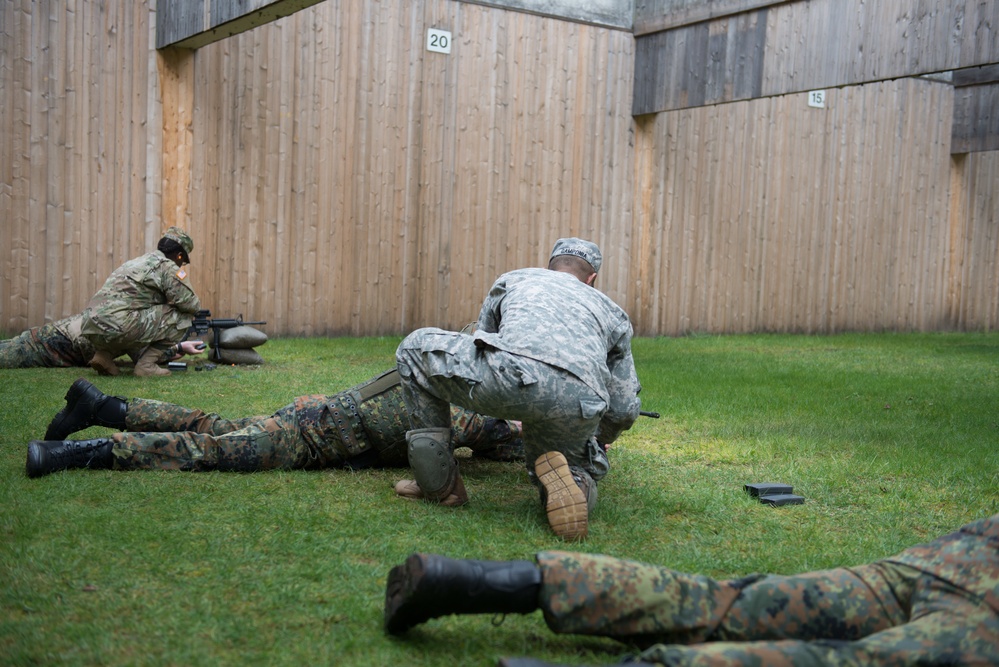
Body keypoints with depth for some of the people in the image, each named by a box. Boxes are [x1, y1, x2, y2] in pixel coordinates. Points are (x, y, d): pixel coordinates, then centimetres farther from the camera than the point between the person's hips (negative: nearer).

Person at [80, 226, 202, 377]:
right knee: (182, 316, 3)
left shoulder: (137, 262, 30)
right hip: (118, 329, -9)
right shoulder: (167, 266, 2)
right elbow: (191, 305, -2)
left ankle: (104, 354, 16)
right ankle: (147, 365, 0)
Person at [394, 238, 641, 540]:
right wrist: (599, 440, 59)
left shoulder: (513, 279, 37)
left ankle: (437, 480, 24)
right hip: (579, 405, 3)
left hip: (514, 374, -3)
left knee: (416, 348, 25)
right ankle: (577, 481, -2)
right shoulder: (613, 311, 38)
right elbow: (625, 410, 36)